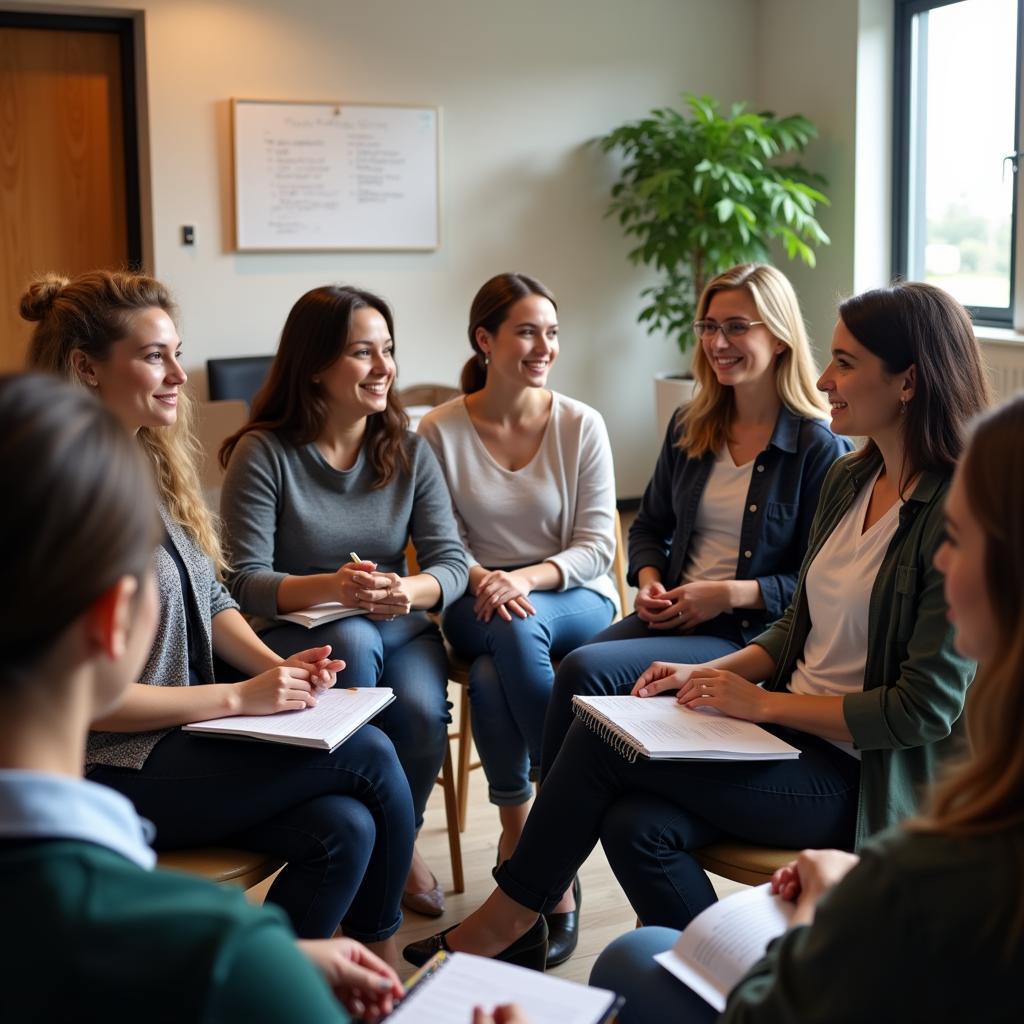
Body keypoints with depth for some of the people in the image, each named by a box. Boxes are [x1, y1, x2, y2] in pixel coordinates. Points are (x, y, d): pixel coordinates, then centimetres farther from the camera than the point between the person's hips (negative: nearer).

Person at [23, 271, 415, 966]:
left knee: (344, 827, -16)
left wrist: (277, 666, -2)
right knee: (368, 754, -14)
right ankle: (386, 963, 9)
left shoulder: (157, 464, 9)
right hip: (111, 772, -8)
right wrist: (240, 696, -18)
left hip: (192, 734, 8)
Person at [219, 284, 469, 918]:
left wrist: (411, 592, -27)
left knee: (423, 714, -28)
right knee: (353, 640, -37)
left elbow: (451, 561, -2)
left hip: (397, 628, 3)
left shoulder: (409, 450, 3)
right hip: (294, 634, -3)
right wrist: (330, 588, -32)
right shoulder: (264, 453, -8)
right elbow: (246, 582, -13)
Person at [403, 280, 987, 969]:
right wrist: (712, 674, 0)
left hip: (858, 776, -7)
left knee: (601, 738, -15)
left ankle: (512, 914, 7)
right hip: (789, 728, 7)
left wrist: (762, 703, -16)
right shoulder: (848, 479, 9)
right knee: (636, 827, -19)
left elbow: (925, 708, -19)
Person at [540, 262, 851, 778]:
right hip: (671, 615, 5)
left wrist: (730, 594, -17)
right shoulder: (689, 426, 12)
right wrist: (649, 580, 1)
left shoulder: (819, 449, -6)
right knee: (574, 672, -25)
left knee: (587, 671, -25)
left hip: (749, 634, -5)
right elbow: (649, 525, 22)